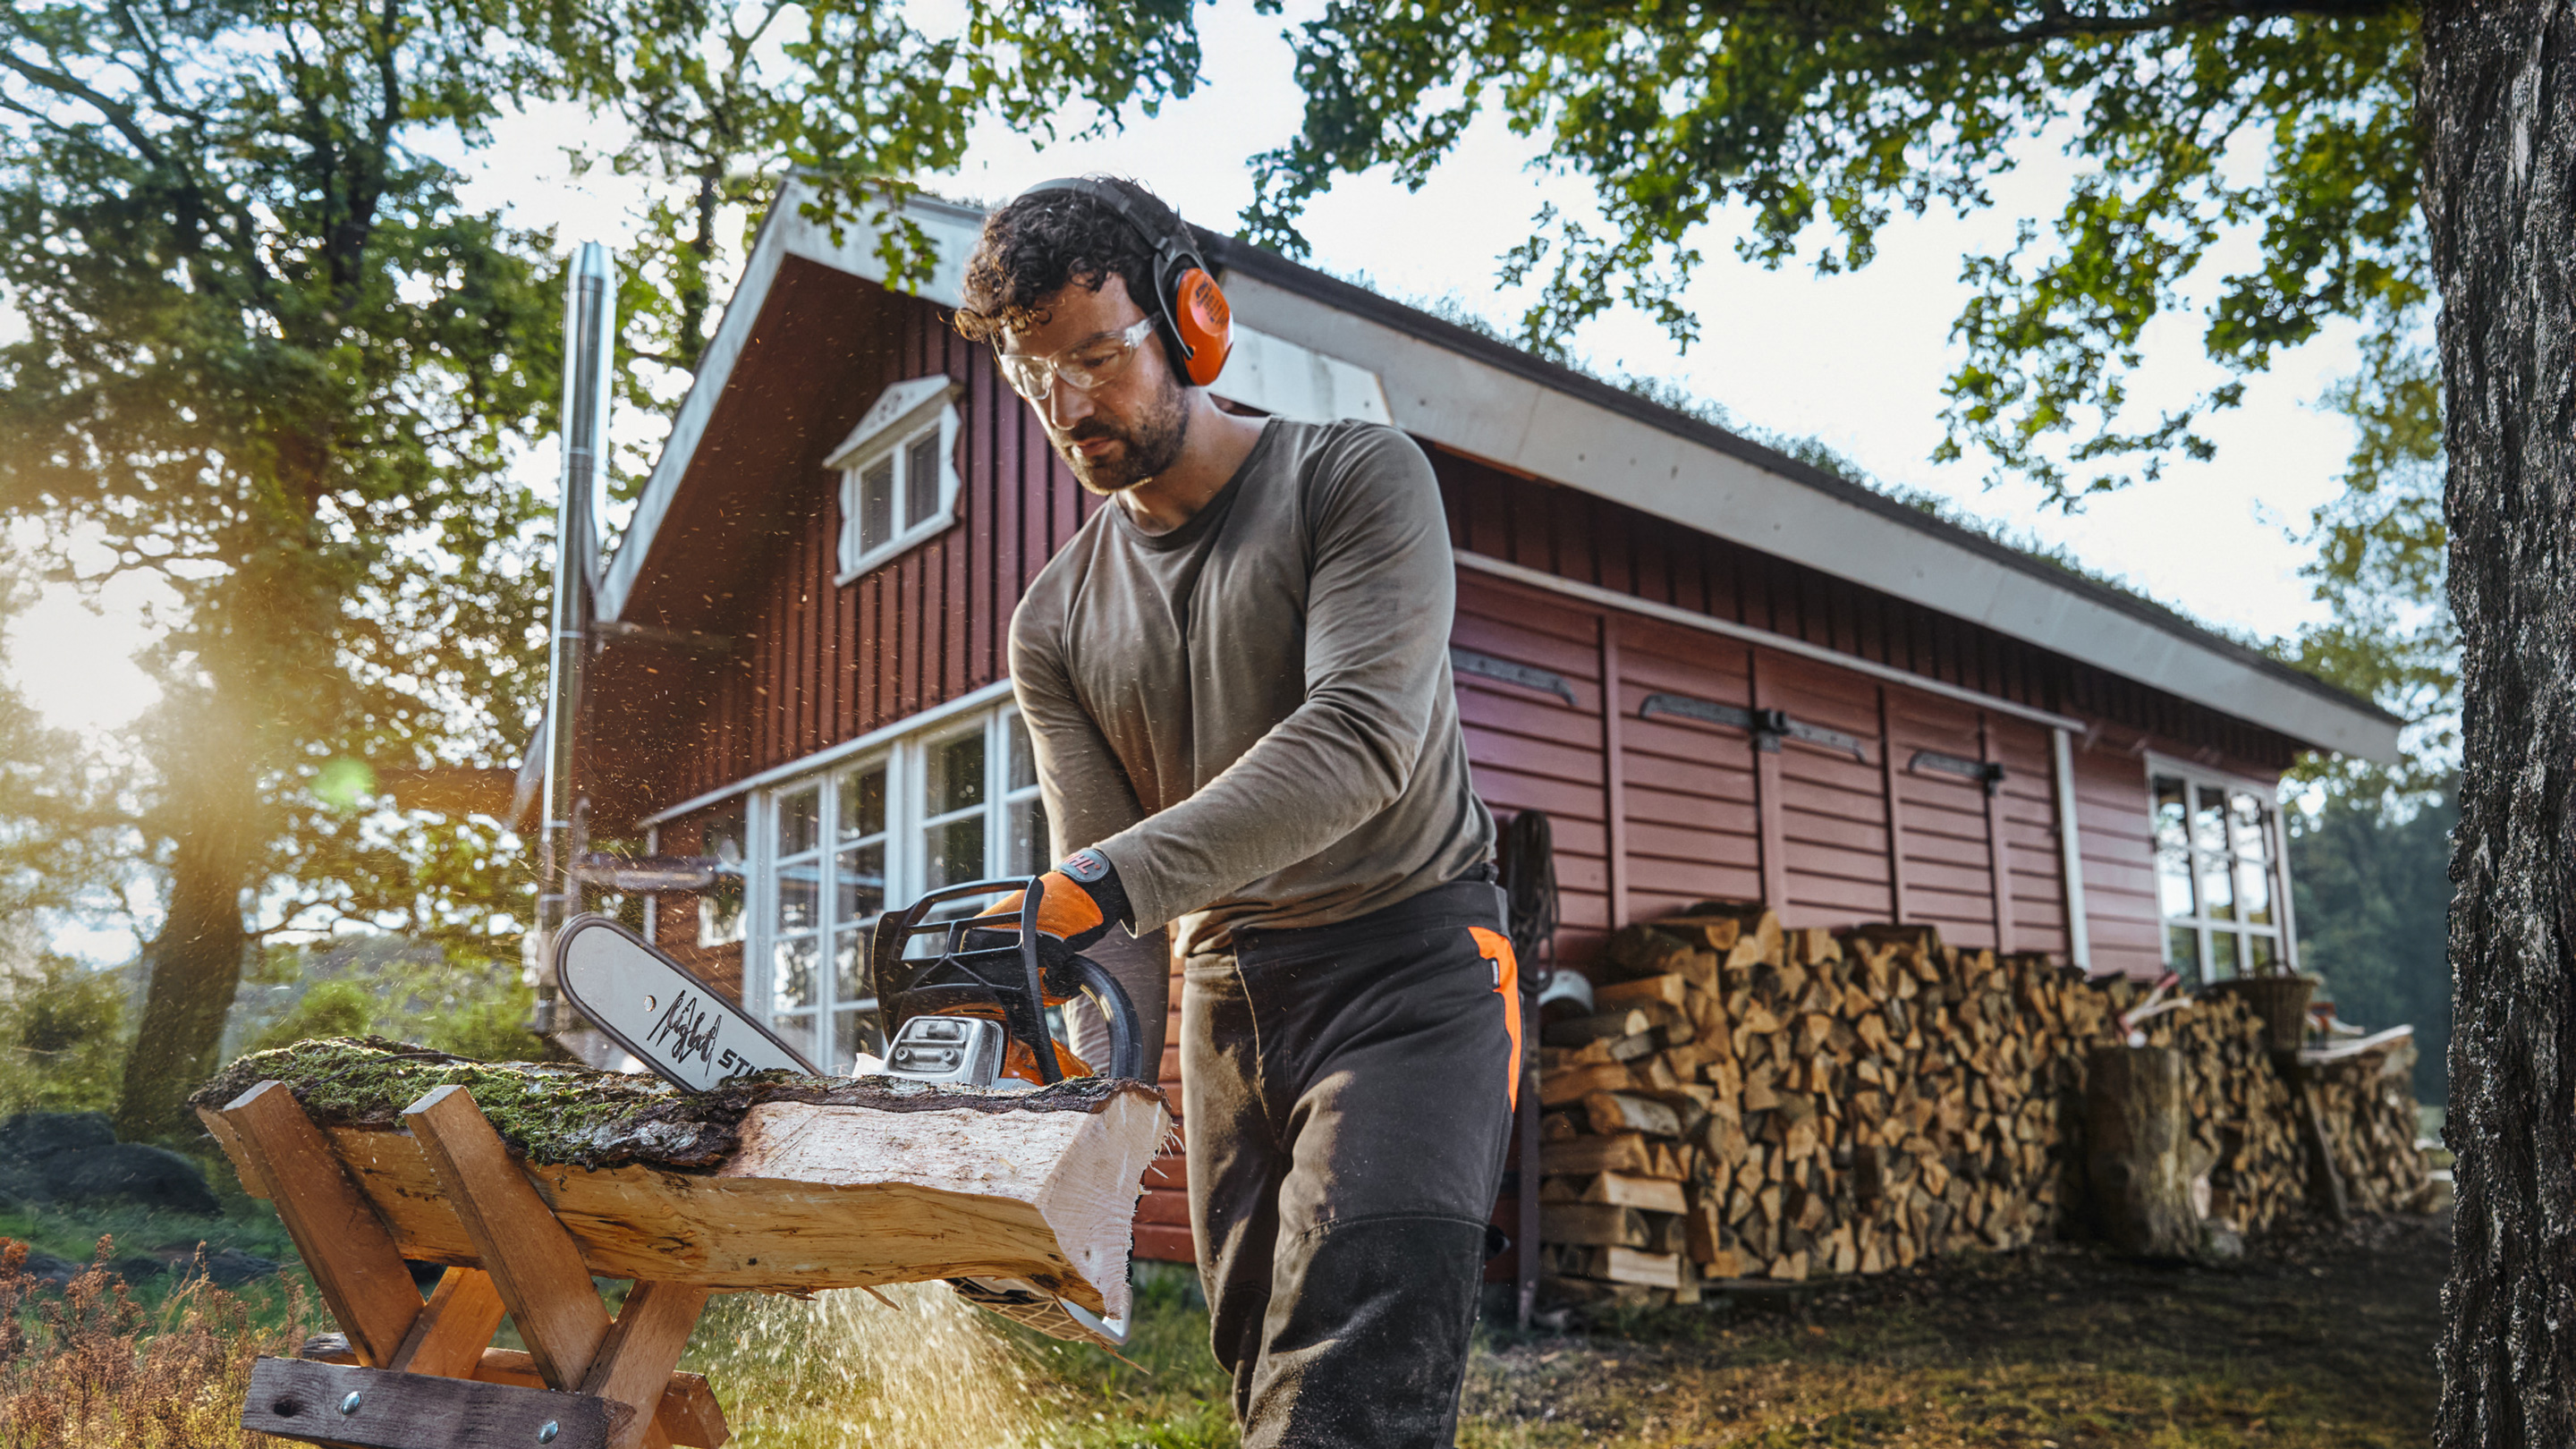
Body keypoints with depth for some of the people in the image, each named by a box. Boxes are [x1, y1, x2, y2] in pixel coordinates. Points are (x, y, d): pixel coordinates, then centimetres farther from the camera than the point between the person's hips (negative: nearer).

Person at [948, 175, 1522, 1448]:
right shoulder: (1056, 622, 7)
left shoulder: (1355, 479, -7)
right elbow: (1106, 904, 0)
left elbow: (1358, 738, -23)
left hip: (1408, 968, -5)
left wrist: (1099, 883, -32)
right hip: (1225, 993, 6)